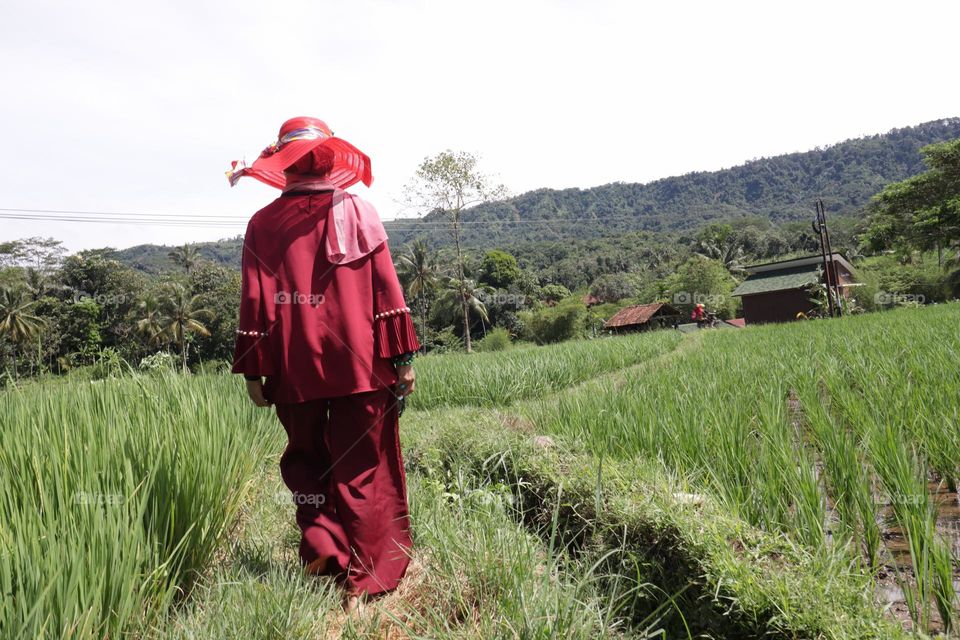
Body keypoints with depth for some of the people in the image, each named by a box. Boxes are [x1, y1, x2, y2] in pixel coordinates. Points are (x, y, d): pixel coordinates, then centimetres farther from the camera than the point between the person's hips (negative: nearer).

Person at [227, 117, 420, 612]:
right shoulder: (358, 211, 0)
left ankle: (322, 548, 11)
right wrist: (402, 357, -2)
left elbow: (255, 303, 2)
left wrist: (253, 371, 7)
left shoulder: (262, 224, 4)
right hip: (359, 365, -1)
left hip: (294, 368, 2)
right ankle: (363, 580, 14)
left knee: (305, 458, 23)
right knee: (362, 468, 8)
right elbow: (386, 289, -4)